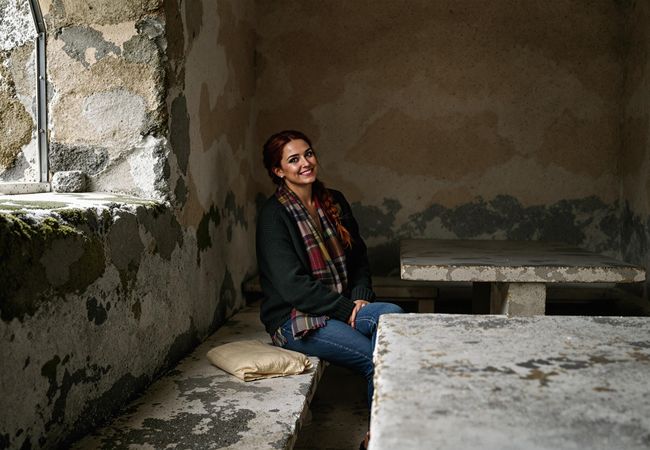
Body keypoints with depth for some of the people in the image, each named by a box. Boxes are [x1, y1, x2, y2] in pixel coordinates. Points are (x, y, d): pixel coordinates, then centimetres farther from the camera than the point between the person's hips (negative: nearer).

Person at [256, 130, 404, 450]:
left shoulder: (334, 203, 10)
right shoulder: (273, 215, -11)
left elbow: (359, 257, 15)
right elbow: (292, 286, -17)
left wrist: (360, 297, -3)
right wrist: (346, 308, -16)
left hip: (343, 308, 6)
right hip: (295, 320, -6)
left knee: (391, 313, -24)